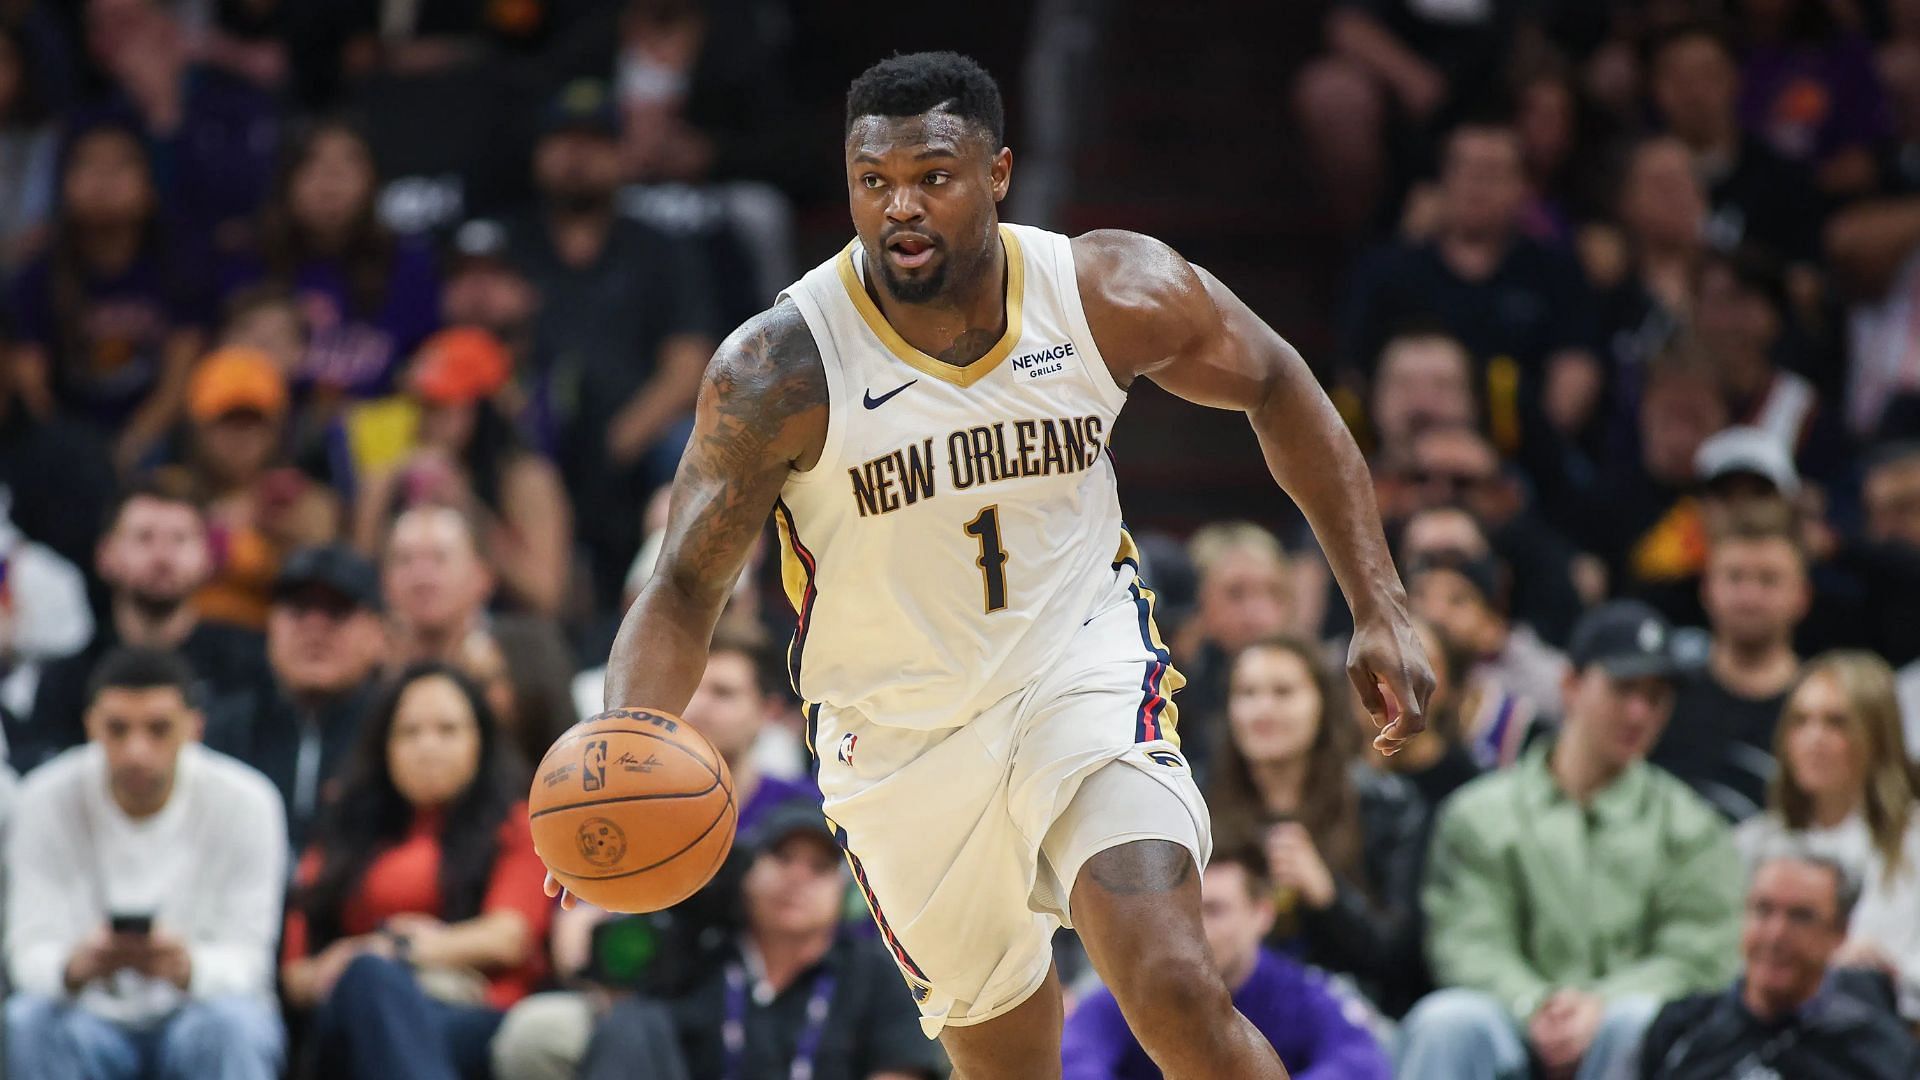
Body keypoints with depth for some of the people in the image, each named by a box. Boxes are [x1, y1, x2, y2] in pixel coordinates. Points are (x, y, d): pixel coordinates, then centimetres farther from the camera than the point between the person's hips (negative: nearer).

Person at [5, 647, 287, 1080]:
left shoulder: (245, 804, -12)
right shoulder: (46, 801, -10)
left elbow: (247, 959, -15)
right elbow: (30, 951, -14)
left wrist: (187, 968, -40)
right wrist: (75, 967, -40)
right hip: (94, 1019, 1)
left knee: (232, 1022, -34)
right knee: (30, 1019, -30)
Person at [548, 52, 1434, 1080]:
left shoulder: (1112, 292, -15)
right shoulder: (778, 371, -20)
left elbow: (1276, 387, 3)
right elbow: (683, 591, -15)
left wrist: (1380, 607, -1)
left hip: (1083, 675, 0)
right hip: (901, 738, 1)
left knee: (1176, 994, -23)